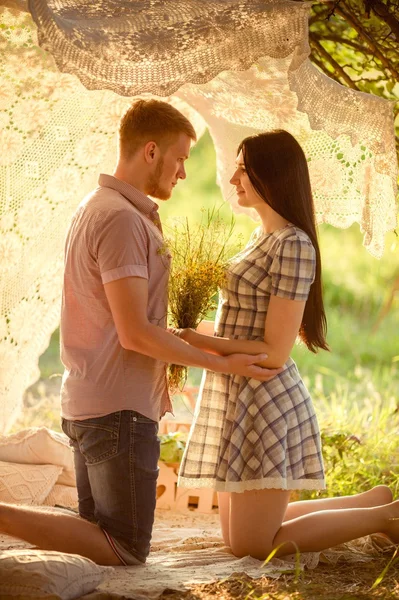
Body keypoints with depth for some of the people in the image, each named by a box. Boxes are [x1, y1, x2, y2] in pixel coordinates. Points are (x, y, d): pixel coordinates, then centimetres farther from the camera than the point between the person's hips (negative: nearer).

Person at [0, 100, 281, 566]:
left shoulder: (93, 209, 16)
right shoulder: (123, 219, -16)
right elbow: (135, 333, -19)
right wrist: (223, 365, -11)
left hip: (86, 403, 10)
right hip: (120, 408, -10)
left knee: (105, 541, 14)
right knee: (125, 552, -5)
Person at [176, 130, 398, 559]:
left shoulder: (292, 245, -17)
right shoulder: (264, 236, 13)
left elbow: (274, 352, -19)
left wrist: (201, 342, -16)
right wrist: (201, 334, 7)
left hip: (265, 402, -10)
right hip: (236, 397, 10)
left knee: (252, 547, -2)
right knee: (236, 536, 17)